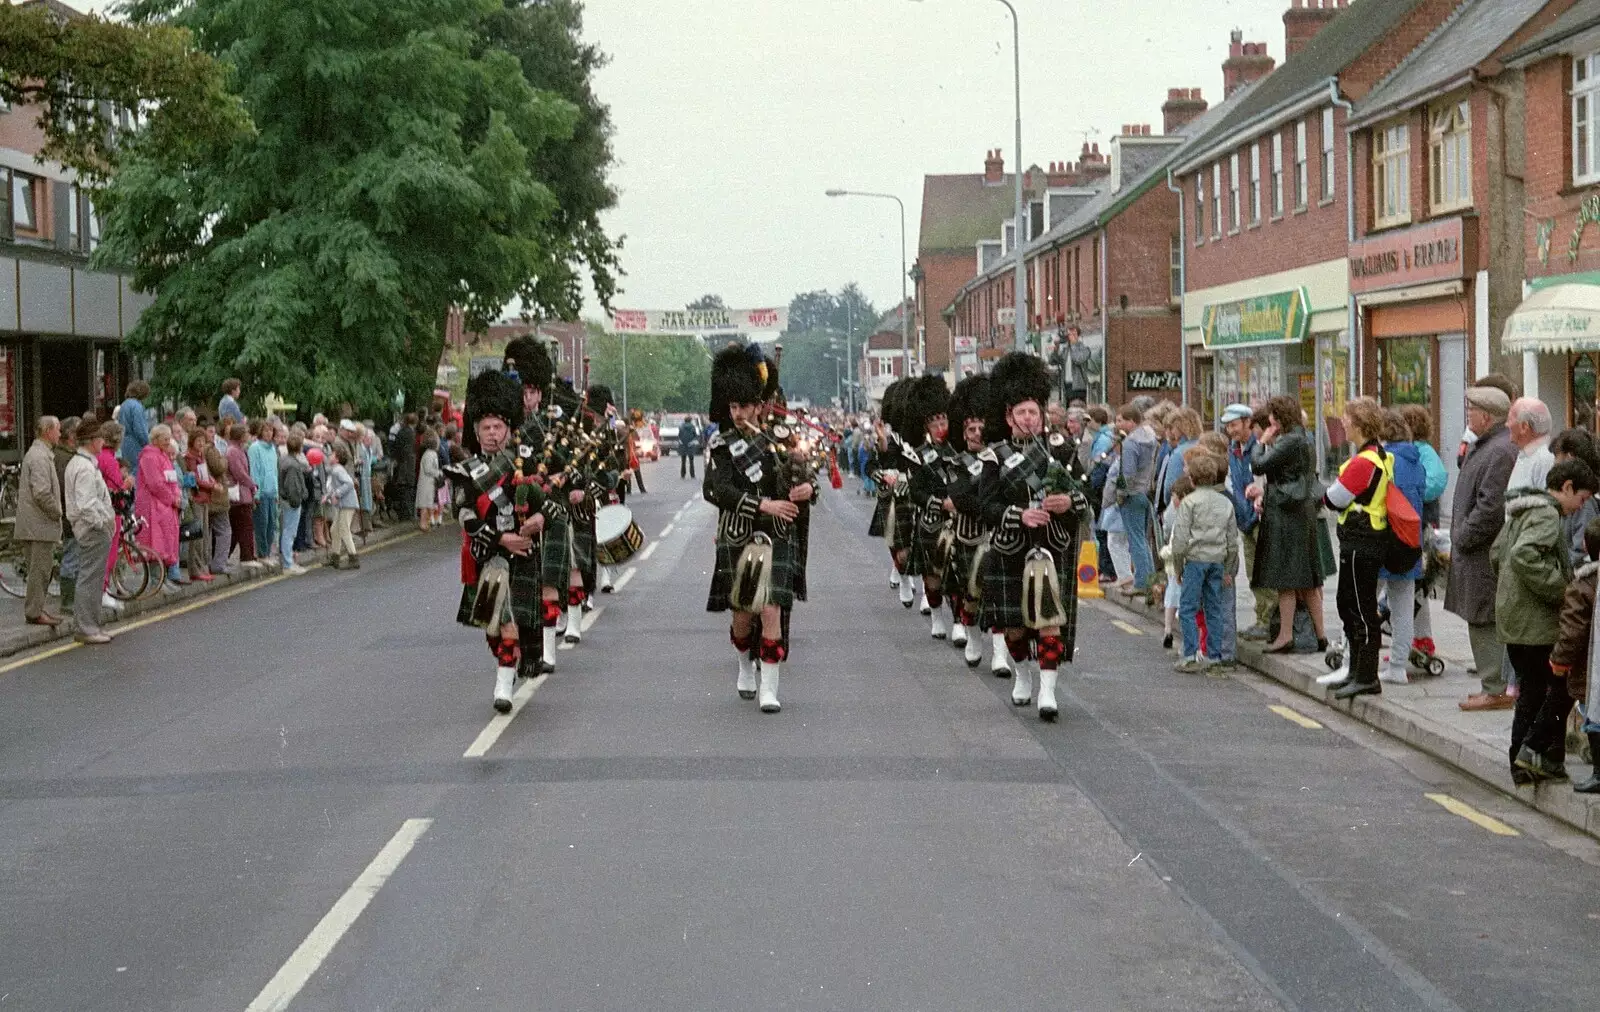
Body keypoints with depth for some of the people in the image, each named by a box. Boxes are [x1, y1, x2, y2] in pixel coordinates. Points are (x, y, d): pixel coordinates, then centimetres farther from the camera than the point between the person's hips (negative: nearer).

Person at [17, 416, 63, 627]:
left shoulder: (36, 453, 18)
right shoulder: (40, 456, -17)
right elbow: (42, 493, -25)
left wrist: (56, 512, 18)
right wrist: (57, 513, -13)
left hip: (33, 523, 11)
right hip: (41, 523, -11)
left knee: (38, 568, 15)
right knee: (40, 568, -6)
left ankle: (35, 609, 20)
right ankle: (35, 612, -3)